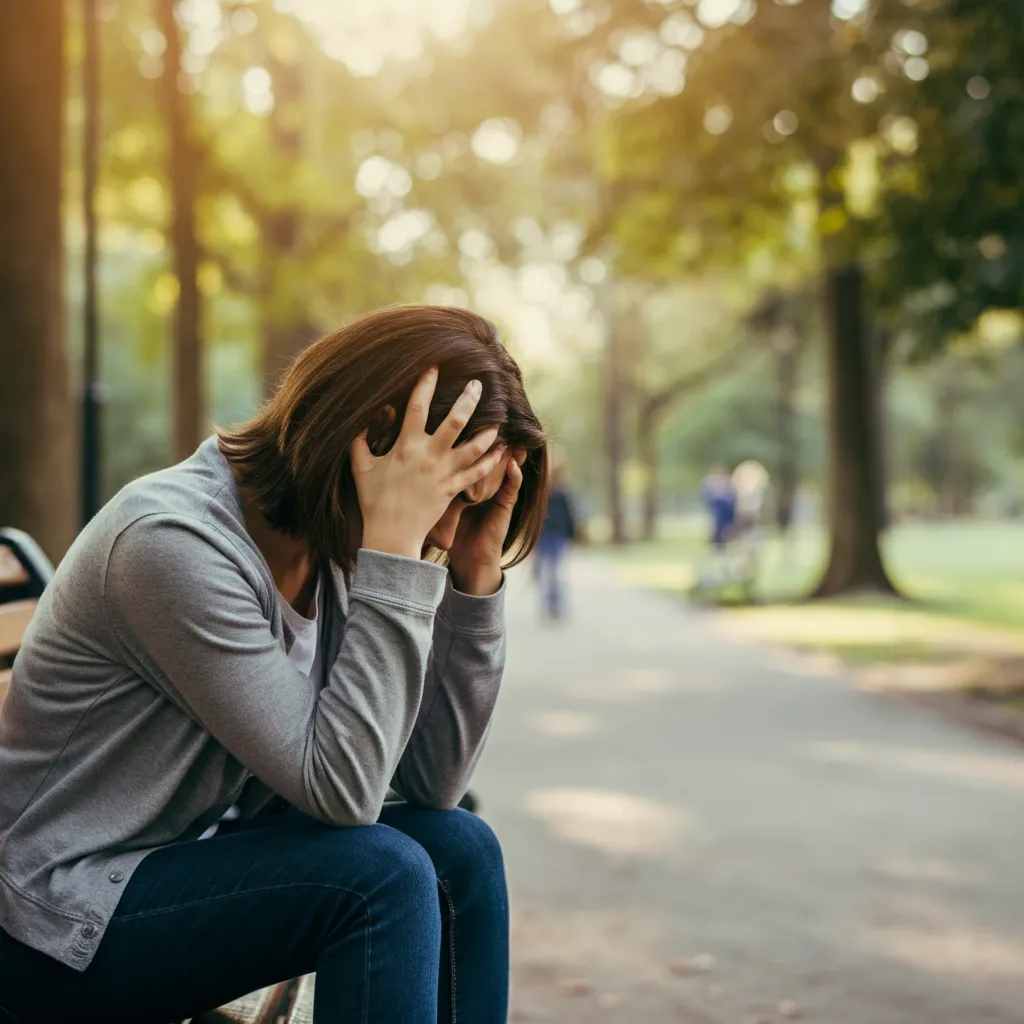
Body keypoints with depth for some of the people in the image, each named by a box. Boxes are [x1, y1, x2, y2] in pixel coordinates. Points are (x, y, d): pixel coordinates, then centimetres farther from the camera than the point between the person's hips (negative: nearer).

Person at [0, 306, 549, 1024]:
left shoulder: (333, 548, -1)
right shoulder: (175, 541, -25)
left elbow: (433, 781, -4)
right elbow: (340, 787, -27)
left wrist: (478, 573, -11)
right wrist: (395, 547, -29)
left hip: (192, 861, 8)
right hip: (65, 925, -8)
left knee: (461, 850, -7)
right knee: (383, 874, -24)